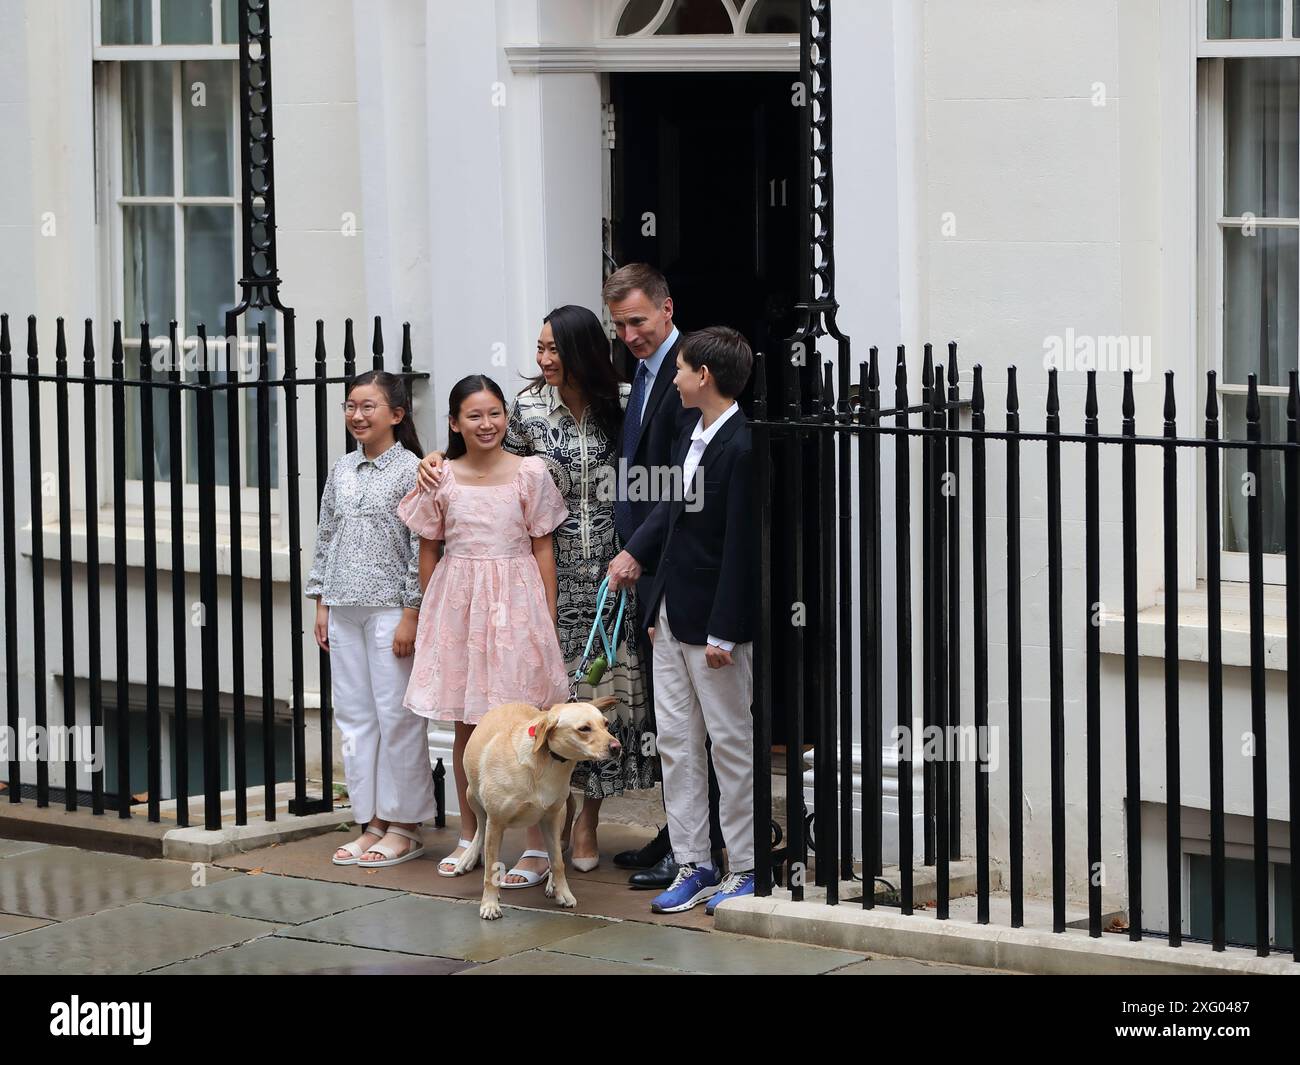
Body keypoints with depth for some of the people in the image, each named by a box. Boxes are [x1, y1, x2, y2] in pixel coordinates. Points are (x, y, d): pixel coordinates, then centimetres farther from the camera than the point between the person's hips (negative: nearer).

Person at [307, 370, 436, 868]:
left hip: (390, 609, -6)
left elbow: (421, 547, -10)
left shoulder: (410, 471, -7)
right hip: (344, 611, 6)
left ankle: (404, 826, 5)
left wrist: (411, 615, -13)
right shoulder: (341, 471, 10)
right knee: (353, 716, 7)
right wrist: (322, 604, 11)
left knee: (397, 715, -3)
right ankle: (372, 823, 14)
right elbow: (325, 540, 16)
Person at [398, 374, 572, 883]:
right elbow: (429, 551, 10)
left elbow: (543, 549, 1)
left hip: (515, 600, -2)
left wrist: (548, 617, -2)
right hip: (458, 603, 2)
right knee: (466, 724, 9)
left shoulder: (530, 473, -2)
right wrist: (431, 612, 9)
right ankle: (469, 836, 19)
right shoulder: (441, 479, 3)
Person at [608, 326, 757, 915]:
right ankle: (692, 866, 17)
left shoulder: (742, 447, -19)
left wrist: (724, 632, -20)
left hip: (713, 622, -9)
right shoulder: (690, 440, 8)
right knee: (676, 741, 10)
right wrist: (636, 551, -1)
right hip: (671, 615, 9)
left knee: (731, 744, 2)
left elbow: (741, 546, -20)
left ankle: (745, 868, 12)